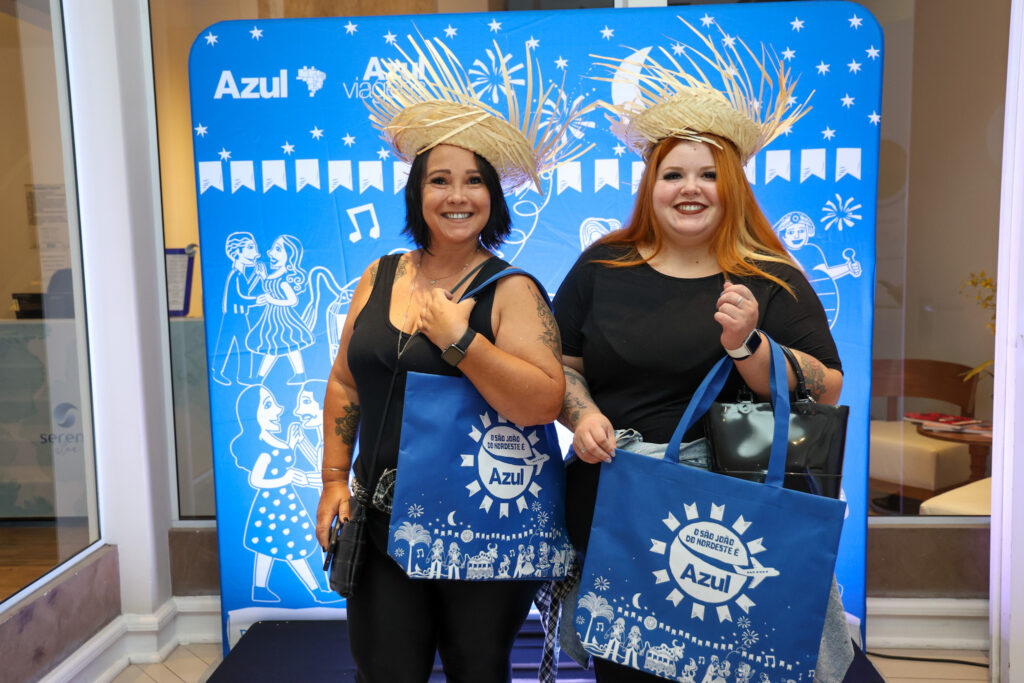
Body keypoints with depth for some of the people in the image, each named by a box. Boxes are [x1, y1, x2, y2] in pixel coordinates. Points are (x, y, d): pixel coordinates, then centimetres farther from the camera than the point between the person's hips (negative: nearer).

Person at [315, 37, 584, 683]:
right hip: (382, 523, 4)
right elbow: (345, 385, 12)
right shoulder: (380, 277, 5)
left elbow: (544, 402, -22)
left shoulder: (512, 291, -10)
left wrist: (458, 339, -24)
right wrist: (334, 481, 9)